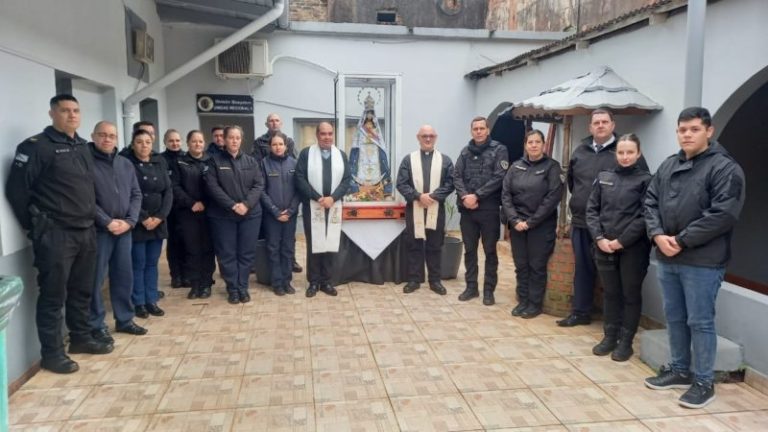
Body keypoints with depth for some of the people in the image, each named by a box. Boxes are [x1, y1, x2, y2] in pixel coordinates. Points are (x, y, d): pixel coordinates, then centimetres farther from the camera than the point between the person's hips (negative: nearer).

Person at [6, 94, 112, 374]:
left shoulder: (83, 147, 13)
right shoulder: (36, 146, -9)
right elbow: (16, 189, -11)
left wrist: (91, 218, 15)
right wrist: (35, 226, -6)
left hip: (86, 232, 7)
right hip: (55, 234, -7)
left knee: (82, 291, 16)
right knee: (53, 295, 1)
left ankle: (81, 338, 30)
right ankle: (52, 353, 10)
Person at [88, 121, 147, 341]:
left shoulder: (126, 164, 12)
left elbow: (136, 195, 11)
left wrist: (129, 221, -3)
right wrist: (107, 222, -16)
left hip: (124, 229, 6)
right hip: (98, 230, -6)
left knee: (124, 276, 13)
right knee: (96, 279, 1)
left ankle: (124, 319, 25)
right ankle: (96, 325, 11)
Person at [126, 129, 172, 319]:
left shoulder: (160, 163, 8)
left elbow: (168, 191, 4)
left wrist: (160, 216, -8)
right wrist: (143, 218, -15)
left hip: (158, 222, 4)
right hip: (137, 223, -4)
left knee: (152, 263, 10)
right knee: (138, 264, 2)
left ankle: (151, 301, 18)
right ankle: (138, 303, 12)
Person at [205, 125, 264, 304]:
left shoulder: (251, 161, 8)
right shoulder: (215, 160, 1)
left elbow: (259, 185, 1)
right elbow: (212, 187, -8)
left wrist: (247, 204, -15)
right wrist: (232, 205, -17)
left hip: (250, 214, 2)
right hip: (223, 215, -2)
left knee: (247, 253, 6)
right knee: (227, 254, 4)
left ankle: (243, 287, 18)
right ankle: (232, 289, 15)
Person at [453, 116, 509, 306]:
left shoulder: (499, 150, -1)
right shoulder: (465, 152, 11)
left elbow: (499, 178, -11)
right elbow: (457, 176, 4)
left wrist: (476, 195, -15)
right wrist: (464, 196, -13)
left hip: (489, 209, -4)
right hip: (467, 209, 4)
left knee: (490, 251, 5)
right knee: (469, 249, 10)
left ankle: (489, 290, 15)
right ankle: (471, 287, 22)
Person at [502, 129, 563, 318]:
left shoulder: (552, 166, -3)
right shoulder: (516, 166, 6)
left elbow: (553, 197, -11)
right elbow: (505, 194, 2)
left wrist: (530, 222, -13)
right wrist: (515, 220, -10)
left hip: (541, 226, -3)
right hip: (517, 224, 3)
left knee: (537, 266, 5)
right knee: (521, 265, 9)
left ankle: (535, 304, 17)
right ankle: (522, 300, 22)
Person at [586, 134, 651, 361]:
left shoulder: (645, 180, -2)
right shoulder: (603, 177, 8)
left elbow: (644, 217, -9)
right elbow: (591, 209, 6)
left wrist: (621, 241, -14)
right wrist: (599, 238, -7)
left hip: (633, 248, -3)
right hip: (604, 246, 3)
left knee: (631, 294, 7)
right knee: (610, 293, 13)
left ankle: (625, 341, 17)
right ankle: (609, 336, 24)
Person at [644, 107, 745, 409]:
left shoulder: (725, 168, -9)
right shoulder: (668, 166, 12)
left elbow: (723, 214, -18)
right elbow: (651, 202, 11)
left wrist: (682, 240, -18)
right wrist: (658, 235, -7)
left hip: (703, 262, -6)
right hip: (667, 259, 7)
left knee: (700, 322, 2)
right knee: (674, 318, 16)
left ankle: (704, 382, 16)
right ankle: (680, 370, 32)